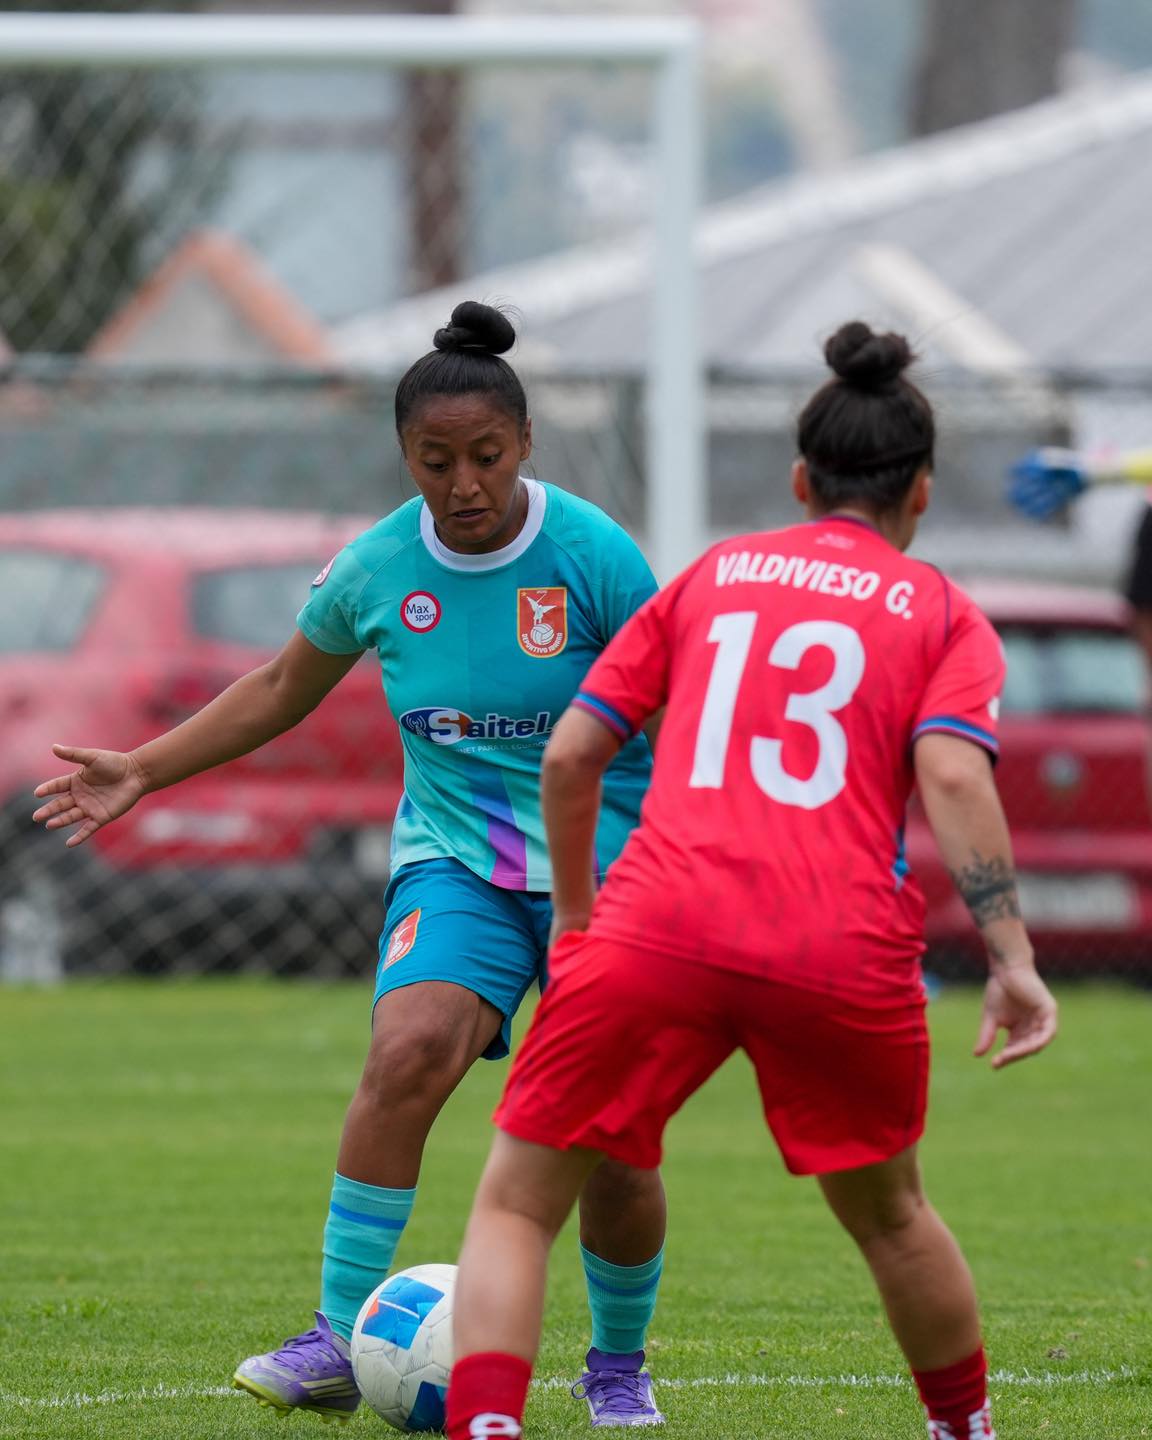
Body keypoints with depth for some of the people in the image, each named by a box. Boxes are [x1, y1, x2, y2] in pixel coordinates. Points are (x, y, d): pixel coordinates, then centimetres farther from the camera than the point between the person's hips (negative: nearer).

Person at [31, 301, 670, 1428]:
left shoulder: (592, 554, -12)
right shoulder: (376, 569, -3)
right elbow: (280, 692, 14)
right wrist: (142, 772, 11)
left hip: (607, 863, -1)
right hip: (455, 859, 1)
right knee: (410, 1049, -26)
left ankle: (618, 1366, 23)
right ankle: (337, 1343, -22)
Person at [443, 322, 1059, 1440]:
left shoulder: (712, 576, 21)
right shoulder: (943, 614, 16)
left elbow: (569, 754, 16)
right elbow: (951, 774, -3)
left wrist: (575, 917, 28)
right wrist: (1010, 955, -7)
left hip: (657, 929, 0)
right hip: (847, 956, 0)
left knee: (516, 1202, 7)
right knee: (885, 1213, 26)